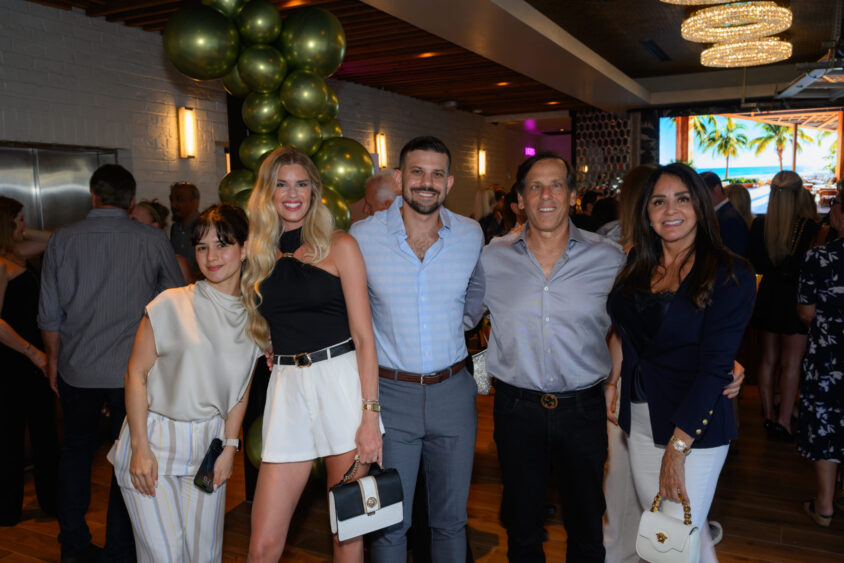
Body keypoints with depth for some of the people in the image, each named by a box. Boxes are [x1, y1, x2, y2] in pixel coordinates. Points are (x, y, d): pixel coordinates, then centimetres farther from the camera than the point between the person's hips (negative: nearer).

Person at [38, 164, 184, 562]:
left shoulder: (63, 239, -2)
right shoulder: (153, 241, -7)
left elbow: (49, 313, 3)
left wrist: (53, 360, 16)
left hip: (77, 369, 3)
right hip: (135, 369, -2)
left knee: (76, 449, 21)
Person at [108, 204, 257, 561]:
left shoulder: (251, 317, 1)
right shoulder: (172, 304, -10)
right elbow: (136, 373, -7)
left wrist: (229, 447, 4)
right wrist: (140, 447, -10)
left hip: (208, 445, 3)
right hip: (154, 440, -3)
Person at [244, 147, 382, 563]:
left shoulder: (339, 246, 1)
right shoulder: (259, 254, 12)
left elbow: (364, 336, -4)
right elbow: (260, 332, 17)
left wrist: (370, 413, -10)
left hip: (342, 382, -3)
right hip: (286, 388, 3)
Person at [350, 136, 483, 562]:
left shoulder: (471, 235, -1)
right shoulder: (362, 237, -7)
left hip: (453, 392, 2)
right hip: (390, 392, -2)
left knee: (451, 518, 16)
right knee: (390, 521, 9)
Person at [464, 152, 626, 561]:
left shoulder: (610, 259, -4)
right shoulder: (492, 259, -2)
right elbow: (461, 317, 11)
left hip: (583, 409, 0)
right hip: (517, 408, 1)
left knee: (586, 528, 19)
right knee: (521, 525, 19)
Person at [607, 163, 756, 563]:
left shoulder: (730, 275, -11)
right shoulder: (637, 264, 5)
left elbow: (714, 367, -16)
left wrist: (677, 447, -18)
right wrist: (614, 379, 3)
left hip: (695, 426, -5)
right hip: (639, 420, 5)